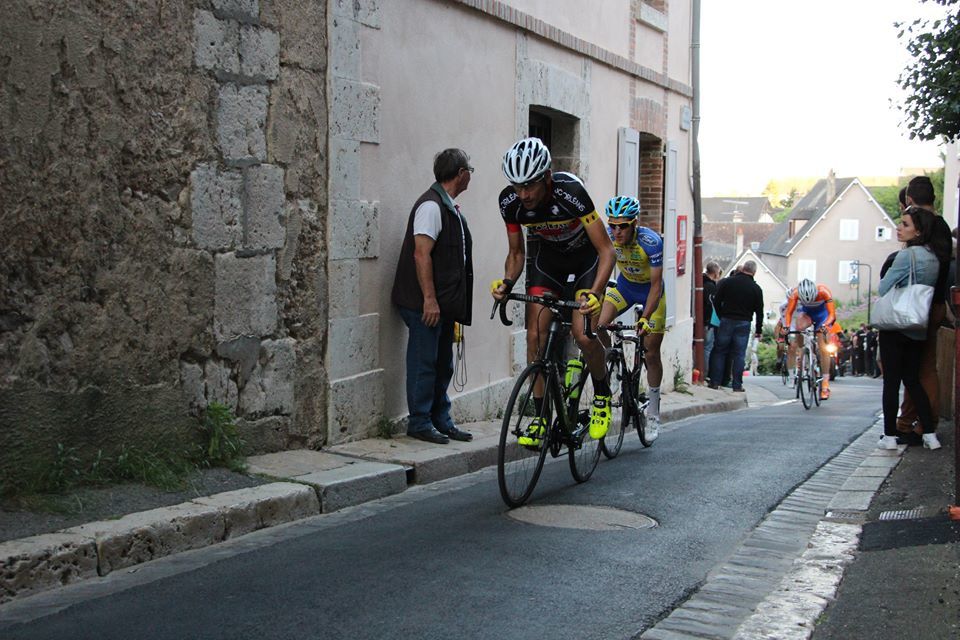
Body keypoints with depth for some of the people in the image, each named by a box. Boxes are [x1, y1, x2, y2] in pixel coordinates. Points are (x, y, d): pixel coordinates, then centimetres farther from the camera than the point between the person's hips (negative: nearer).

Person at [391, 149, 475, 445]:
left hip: (444, 303, 10)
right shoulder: (431, 206, -15)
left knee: (443, 364, 14)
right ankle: (420, 423, 6)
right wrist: (429, 298, -24)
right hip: (426, 304, -10)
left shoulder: (449, 207, 16)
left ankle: (441, 421, 22)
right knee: (425, 362, -3)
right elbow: (421, 254, -21)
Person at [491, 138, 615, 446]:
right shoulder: (509, 202, -22)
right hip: (546, 255, 3)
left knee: (583, 335, -18)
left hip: (585, 255, -3)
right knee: (536, 335, -11)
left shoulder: (570, 192, -34)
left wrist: (594, 293, -45)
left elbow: (606, 250, -30)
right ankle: (542, 416, 0)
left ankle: (602, 395, 10)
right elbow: (516, 253, -5)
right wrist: (507, 282, -26)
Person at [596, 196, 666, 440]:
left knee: (651, 351, -2)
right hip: (624, 285, 3)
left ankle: (653, 414, 13)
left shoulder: (651, 241, -31)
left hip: (650, 290, -3)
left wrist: (645, 317, -39)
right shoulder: (607, 237, -22)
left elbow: (656, 284, -29)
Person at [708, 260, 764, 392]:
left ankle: (715, 382, 5)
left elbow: (716, 301, 1)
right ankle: (737, 385, 4)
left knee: (719, 352, 7)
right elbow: (759, 311, 3)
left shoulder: (727, 282, 0)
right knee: (739, 354, 4)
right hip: (743, 324, 0)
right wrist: (759, 330, 10)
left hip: (726, 321, 0)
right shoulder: (756, 288, 1)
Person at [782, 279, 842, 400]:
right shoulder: (796, 293, -31)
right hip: (806, 312, 1)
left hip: (822, 313, -1)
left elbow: (832, 314, -32)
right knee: (799, 328, -34)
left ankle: (825, 382, -5)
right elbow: (789, 313, -25)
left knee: (823, 347, -10)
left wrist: (825, 325, -51)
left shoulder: (824, 292, -35)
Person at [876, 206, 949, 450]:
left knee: (891, 381, 0)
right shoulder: (933, 257, 6)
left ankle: (890, 436, 4)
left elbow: (883, 288, -12)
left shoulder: (906, 255, -17)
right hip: (919, 329, 7)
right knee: (913, 380, 15)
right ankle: (929, 433, 13)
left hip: (896, 326, -7)